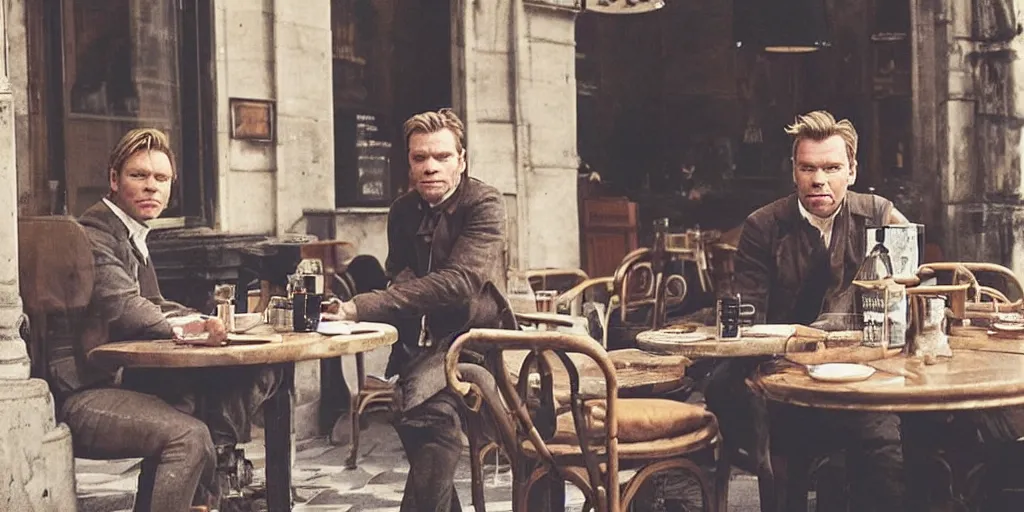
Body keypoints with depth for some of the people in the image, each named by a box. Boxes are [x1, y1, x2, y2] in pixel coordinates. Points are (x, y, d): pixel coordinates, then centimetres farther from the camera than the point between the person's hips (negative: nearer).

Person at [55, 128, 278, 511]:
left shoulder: (131, 237, 21)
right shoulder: (93, 235, -12)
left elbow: (154, 307, 17)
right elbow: (123, 306, -27)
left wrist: (203, 323, -2)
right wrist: (180, 328, -45)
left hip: (125, 377, 10)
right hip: (85, 391, -9)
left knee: (254, 376, -3)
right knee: (189, 435, -31)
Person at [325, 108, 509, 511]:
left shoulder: (484, 203, -9)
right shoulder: (403, 211, 9)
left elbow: (460, 280, -24)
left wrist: (363, 307, -30)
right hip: (422, 339, 5)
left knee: (427, 408, -30)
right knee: (432, 417, -21)